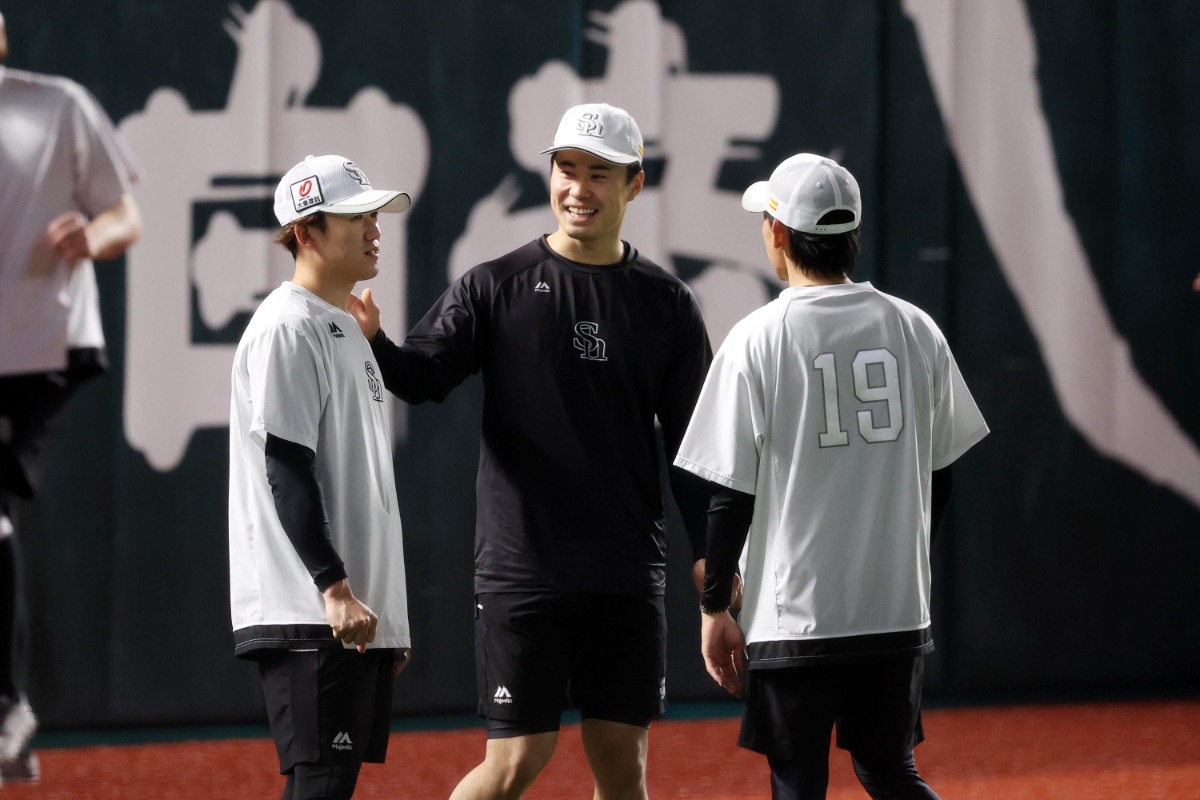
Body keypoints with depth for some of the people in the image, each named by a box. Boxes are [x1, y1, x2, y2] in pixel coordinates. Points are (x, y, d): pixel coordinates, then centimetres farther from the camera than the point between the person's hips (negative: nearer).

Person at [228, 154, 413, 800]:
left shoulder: (347, 330, 20)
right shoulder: (287, 329, -10)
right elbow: (286, 474, -18)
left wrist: (387, 616, 23)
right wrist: (335, 589, -24)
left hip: (359, 613, 10)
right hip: (307, 619, -10)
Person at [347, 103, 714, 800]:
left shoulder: (666, 303, 8)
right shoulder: (496, 287, 3)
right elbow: (424, 375, -10)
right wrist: (373, 342, -31)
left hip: (627, 577, 2)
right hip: (520, 569, -2)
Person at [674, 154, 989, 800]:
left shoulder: (757, 340, -9)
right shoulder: (916, 330, 4)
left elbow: (731, 494, -8)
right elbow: (938, 477, 10)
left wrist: (714, 607, 0)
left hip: (793, 618, -4)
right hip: (898, 609, 4)